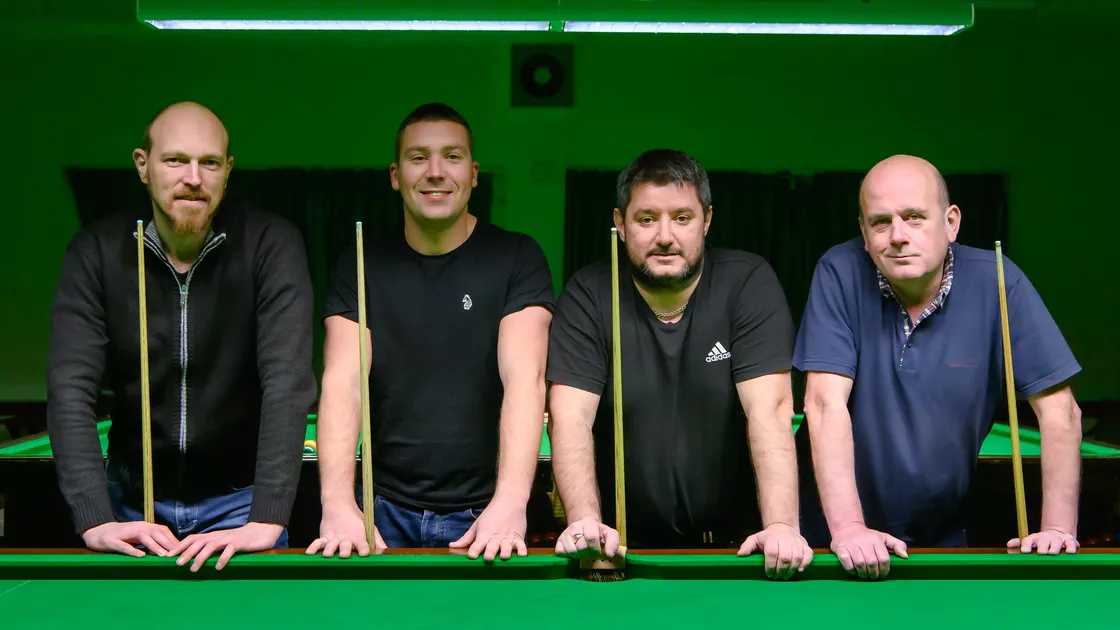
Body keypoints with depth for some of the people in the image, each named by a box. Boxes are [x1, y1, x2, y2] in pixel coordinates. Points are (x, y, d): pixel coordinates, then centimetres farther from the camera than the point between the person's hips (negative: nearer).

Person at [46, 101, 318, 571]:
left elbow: (287, 378, -26)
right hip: (133, 499, 2)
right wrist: (94, 519, -30)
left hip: (239, 497, -1)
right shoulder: (97, 251, -11)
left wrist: (268, 519, -36)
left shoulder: (271, 245, -17)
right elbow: (71, 387, -18)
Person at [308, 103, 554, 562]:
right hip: (385, 510, 2)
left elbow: (525, 379, -15)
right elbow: (342, 384, -8)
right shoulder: (362, 265, 3)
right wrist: (338, 504, -24)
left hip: (482, 513, -1)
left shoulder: (516, 259, -3)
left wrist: (510, 501, -30)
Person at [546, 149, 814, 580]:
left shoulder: (749, 283, -5)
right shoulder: (588, 294, -3)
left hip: (731, 541, 0)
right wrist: (585, 521, -28)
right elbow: (571, 416, -12)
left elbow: (769, 409, -14)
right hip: (625, 542, 1)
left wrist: (781, 525, -28)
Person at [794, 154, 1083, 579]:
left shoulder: (996, 282, -10)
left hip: (940, 533, 1)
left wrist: (1058, 528, -16)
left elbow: (1058, 410, -8)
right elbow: (826, 403, -19)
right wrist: (847, 527, -28)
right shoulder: (841, 273, -13)